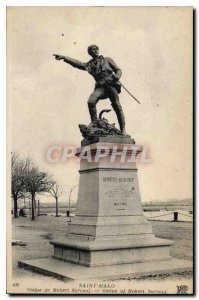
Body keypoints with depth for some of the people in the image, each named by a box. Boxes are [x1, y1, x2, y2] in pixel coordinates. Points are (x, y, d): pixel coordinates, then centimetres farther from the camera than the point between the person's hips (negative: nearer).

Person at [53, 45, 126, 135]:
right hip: (100, 87, 2)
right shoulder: (89, 65, 20)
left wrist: (117, 76, -8)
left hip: (111, 85, -1)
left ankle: (122, 129, -2)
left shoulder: (107, 60, 18)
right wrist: (64, 58, -6)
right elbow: (77, 63, 7)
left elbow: (118, 70, 16)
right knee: (91, 101, -23)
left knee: (117, 106, -8)